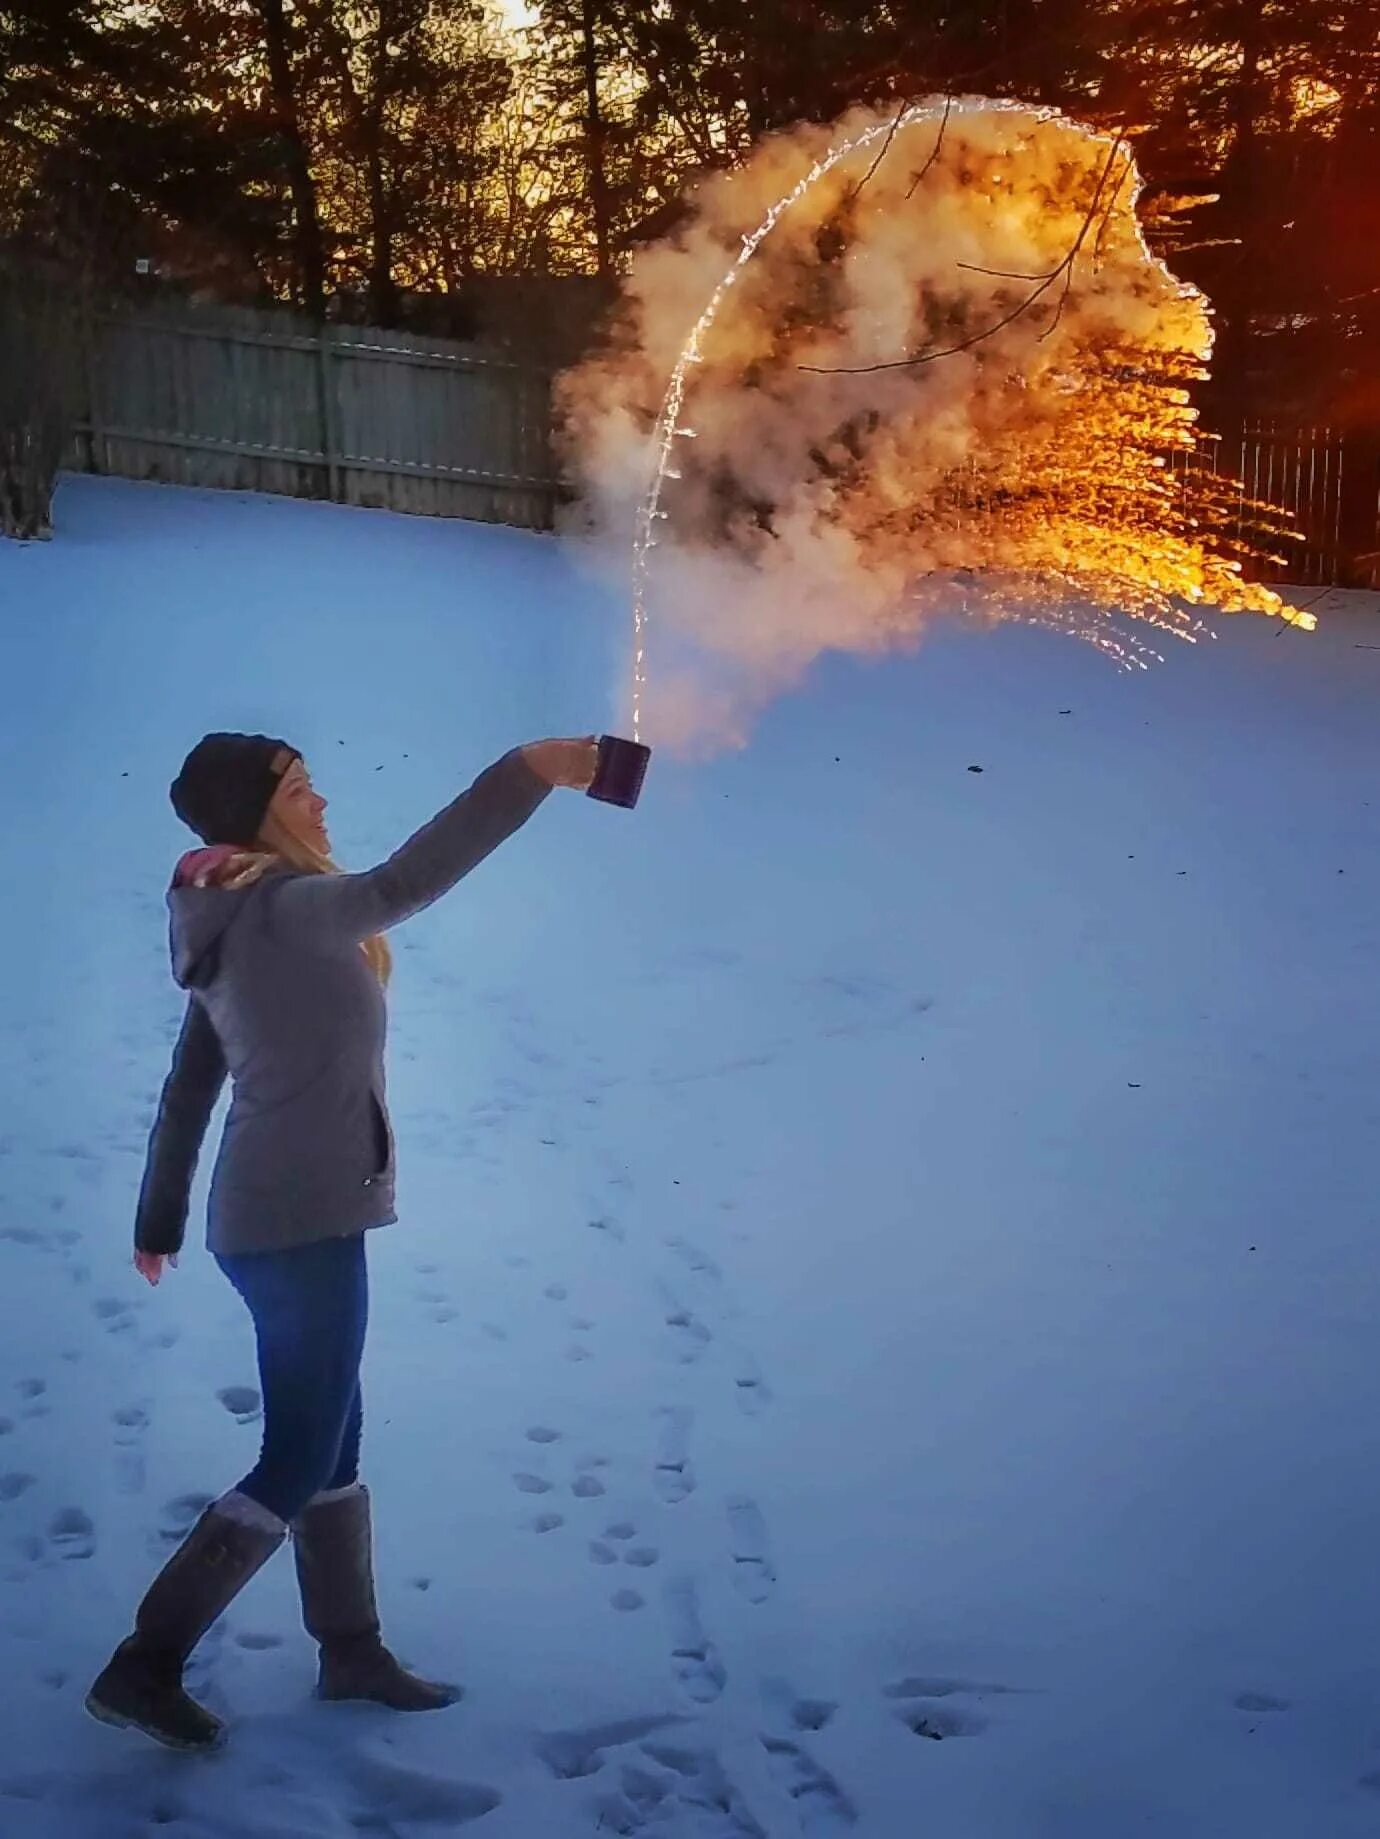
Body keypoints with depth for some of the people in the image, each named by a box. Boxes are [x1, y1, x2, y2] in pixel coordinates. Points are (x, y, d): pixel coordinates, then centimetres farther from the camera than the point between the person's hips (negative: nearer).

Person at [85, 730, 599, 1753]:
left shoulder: (236, 927, 10)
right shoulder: (284, 908, -17)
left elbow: (189, 1085, 15)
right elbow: (403, 886, -37)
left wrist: (161, 1217, 23)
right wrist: (524, 776, -42)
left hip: (273, 1218, 9)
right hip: (306, 1222, -9)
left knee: (331, 1438, 17)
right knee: (299, 1464, -1)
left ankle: (351, 1648, 28)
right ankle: (145, 1666, 4)